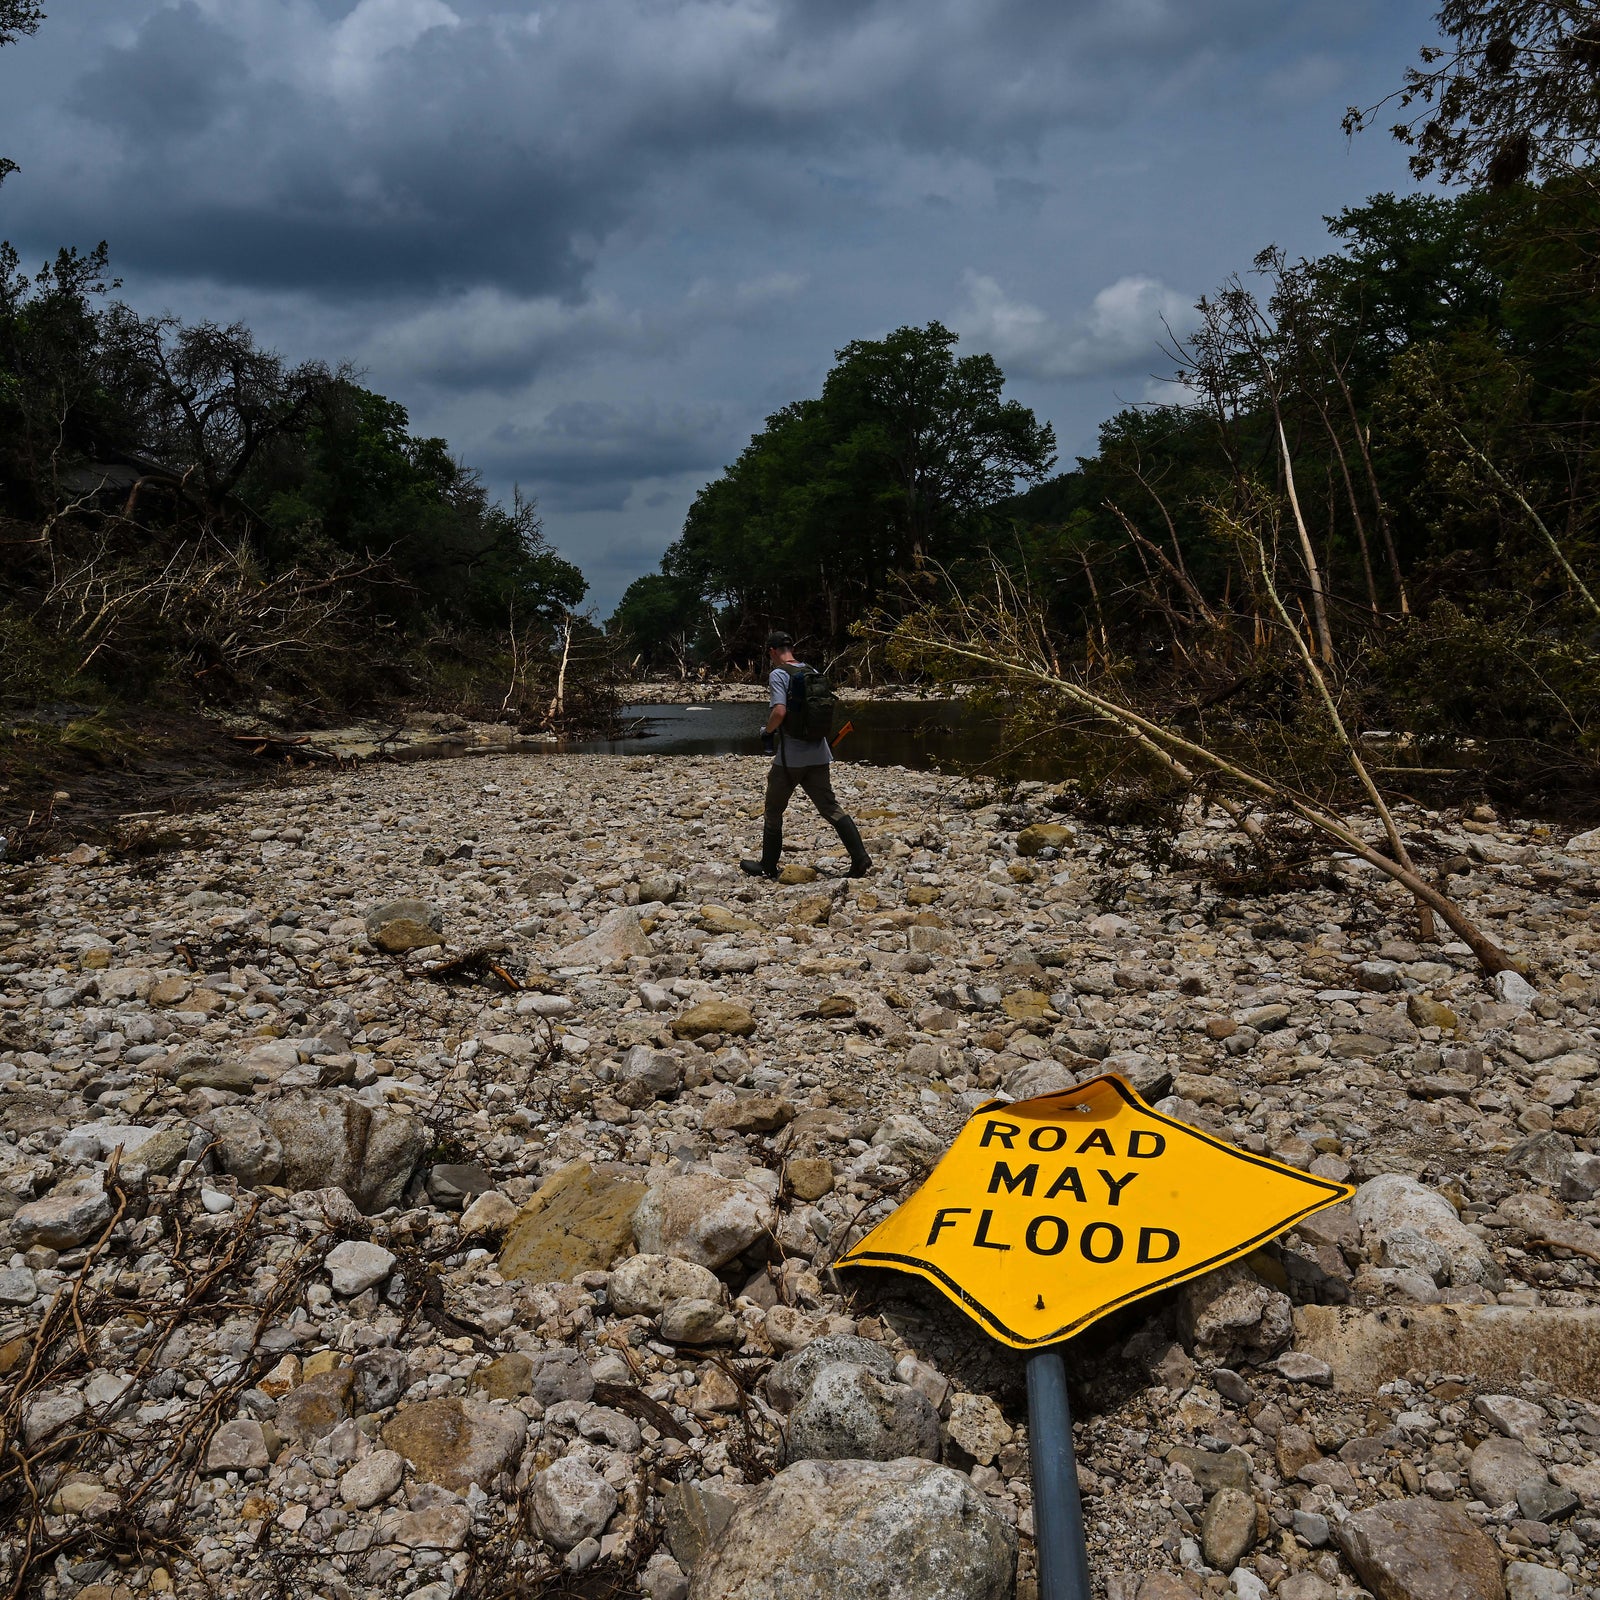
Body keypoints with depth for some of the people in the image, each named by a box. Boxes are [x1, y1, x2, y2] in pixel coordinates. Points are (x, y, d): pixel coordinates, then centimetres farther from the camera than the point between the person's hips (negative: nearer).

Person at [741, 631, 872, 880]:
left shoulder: (778, 674, -10)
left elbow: (779, 711, -23)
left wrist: (767, 732, -5)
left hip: (789, 756, -6)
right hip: (818, 754, 6)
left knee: (773, 812, 10)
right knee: (831, 808, 8)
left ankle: (768, 867, 19)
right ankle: (861, 860, -1)